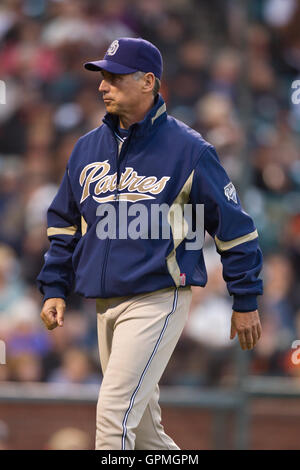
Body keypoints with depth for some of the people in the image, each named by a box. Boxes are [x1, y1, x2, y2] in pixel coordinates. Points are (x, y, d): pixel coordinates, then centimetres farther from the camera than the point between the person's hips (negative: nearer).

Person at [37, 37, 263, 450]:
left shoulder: (187, 149, -6)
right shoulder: (88, 148, 11)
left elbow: (233, 224, -2)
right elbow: (64, 224, 20)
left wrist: (246, 301, -2)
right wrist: (55, 289, 10)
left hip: (157, 301, -7)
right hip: (105, 307, 7)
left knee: (115, 414, -16)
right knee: (142, 424, 12)